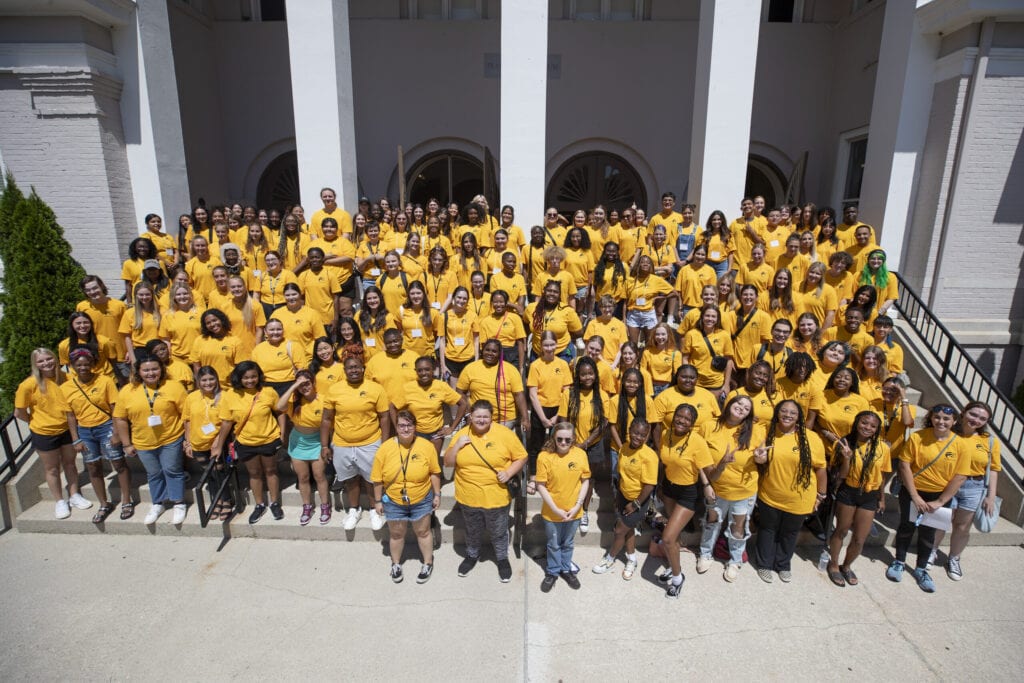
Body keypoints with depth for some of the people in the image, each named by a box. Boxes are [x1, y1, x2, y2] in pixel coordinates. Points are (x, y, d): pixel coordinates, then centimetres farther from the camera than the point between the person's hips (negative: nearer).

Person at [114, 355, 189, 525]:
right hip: (143, 443, 3)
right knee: (154, 474, 17)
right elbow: (120, 419, 3)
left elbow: (186, 413, -8)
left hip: (171, 440, -3)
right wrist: (127, 444, 4)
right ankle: (158, 504, 35)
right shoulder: (127, 391, -3)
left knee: (172, 471, 6)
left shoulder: (174, 386, -10)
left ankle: (179, 503, 21)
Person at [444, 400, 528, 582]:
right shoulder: (461, 434, -4)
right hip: (468, 496, 2)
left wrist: (508, 472, -20)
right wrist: (457, 445, -17)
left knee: (498, 532, 18)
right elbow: (447, 463, 0)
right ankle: (472, 555, 51)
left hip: (496, 496, -2)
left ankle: (502, 559, 44)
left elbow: (521, 457, -5)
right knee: (472, 531, 24)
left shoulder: (504, 433, -13)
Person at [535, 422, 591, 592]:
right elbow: (541, 485, -15)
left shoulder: (580, 454, -12)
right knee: (553, 544, 20)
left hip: (573, 511, 2)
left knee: (568, 543, 24)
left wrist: (578, 505, -11)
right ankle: (552, 572, 43)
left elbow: (585, 481, -4)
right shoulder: (544, 456, -20)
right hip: (552, 512, -2)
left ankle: (566, 569, 47)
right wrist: (556, 509, -17)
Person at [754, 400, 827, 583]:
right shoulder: (768, 432, -7)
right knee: (767, 530, 18)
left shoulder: (810, 438, -14)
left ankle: (783, 565, 42)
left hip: (798, 500, -1)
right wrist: (759, 459, -15)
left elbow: (820, 468, -5)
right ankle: (764, 564, 37)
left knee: (789, 534, 20)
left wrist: (821, 495, 0)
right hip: (769, 496, 1)